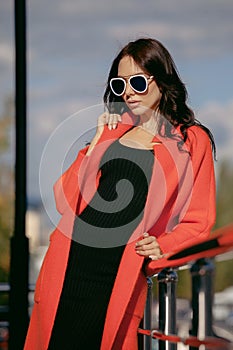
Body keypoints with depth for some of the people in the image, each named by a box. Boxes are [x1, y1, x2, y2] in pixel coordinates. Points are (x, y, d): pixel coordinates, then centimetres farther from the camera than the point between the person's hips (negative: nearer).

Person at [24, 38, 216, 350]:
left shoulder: (193, 141, 5)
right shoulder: (113, 130, 17)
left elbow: (198, 221, 5)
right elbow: (64, 199, 11)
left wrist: (163, 245, -12)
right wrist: (97, 142, 5)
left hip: (121, 276, -4)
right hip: (70, 263, 4)